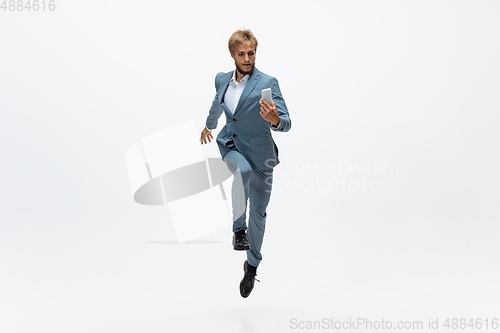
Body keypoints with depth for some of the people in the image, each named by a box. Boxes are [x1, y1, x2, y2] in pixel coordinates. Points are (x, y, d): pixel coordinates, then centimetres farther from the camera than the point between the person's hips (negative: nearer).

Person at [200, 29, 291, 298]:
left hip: (259, 151, -2)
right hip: (230, 144, 2)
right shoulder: (222, 79, 3)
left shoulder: (267, 83, -13)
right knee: (242, 169, -35)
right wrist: (209, 125, 43)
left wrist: (274, 119, -43)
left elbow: (285, 124, -19)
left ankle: (252, 265, 27)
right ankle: (238, 229, -17)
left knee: (258, 211, 6)